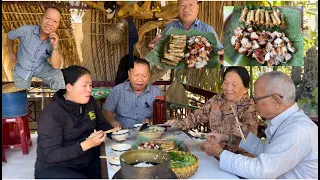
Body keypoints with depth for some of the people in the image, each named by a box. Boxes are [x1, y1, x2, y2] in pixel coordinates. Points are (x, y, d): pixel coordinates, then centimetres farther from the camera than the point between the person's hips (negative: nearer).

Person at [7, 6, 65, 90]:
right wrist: (11, 53, 9)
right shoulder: (26, 30, -24)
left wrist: (55, 47, -36)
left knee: (57, 75, -27)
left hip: (41, 67, 0)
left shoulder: (53, 40, -17)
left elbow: (56, 66, -25)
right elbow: (9, 36, 0)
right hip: (22, 69, 0)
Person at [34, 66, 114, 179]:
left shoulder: (89, 102, 0)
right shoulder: (51, 115, -21)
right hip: (54, 168, -6)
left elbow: (102, 124, 12)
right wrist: (86, 144, -34)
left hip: (89, 162, 6)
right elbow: (51, 155, -23)